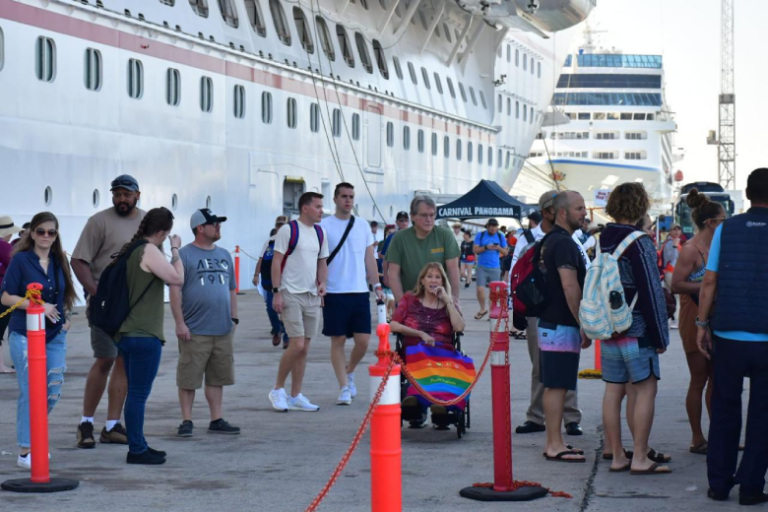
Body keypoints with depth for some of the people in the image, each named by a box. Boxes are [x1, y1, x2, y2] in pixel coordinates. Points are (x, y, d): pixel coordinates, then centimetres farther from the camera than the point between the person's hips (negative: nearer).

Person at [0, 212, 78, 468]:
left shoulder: (60, 261, 11)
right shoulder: (21, 260, -5)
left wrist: (67, 317, 9)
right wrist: (39, 305, -17)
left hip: (55, 336, 5)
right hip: (25, 335, -5)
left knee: (53, 393, 6)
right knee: (30, 393, -7)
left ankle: (33, 435, 29)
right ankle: (26, 452, 0)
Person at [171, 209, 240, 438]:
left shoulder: (224, 255, 15)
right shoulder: (184, 255, -5)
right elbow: (175, 290, -8)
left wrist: (234, 318, 15)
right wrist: (180, 323, -13)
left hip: (223, 331, 6)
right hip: (195, 331, -6)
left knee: (217, 378, 10)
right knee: (188, 378, -1)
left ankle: (216, 420, 17)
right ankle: (187, 421, 7)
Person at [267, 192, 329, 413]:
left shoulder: (320, 233, 12)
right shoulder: (288, 230, -8)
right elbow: (276, 262, -8)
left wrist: (322, 283, 2)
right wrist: (276, 292, -13)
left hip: (312, 296, 7)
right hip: (291, 295, -7)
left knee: (304, 349, 8)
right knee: (297, 345, -13)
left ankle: (295, 396, 15)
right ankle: (278, 390, 3)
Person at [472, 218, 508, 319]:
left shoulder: (500, 236, 5)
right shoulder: (480, 235, 1)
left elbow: (505, 253, 7)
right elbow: (475, 250, -3)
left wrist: (499, 248, -13)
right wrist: (486, 247, -17)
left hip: (495, 268, 1)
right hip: (482, 267, -1)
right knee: (480, 289, -7)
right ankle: (483, 309, 13)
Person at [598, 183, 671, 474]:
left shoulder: (604, 241, 10)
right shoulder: (639, 243, -14)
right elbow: (651, 292, -14)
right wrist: (660, 336, -10)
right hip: (636, 330, -8)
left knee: (614, 391, 9)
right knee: (645, 390, -3)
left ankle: (617, 456, 13)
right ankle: (640, 458, -4)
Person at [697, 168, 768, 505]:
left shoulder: (726, 229, 1)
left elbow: (709, 281, -1)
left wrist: (702, 324, 6)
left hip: (728, 335, 2)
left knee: (724, 409, 13)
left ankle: (719, 483, 16)